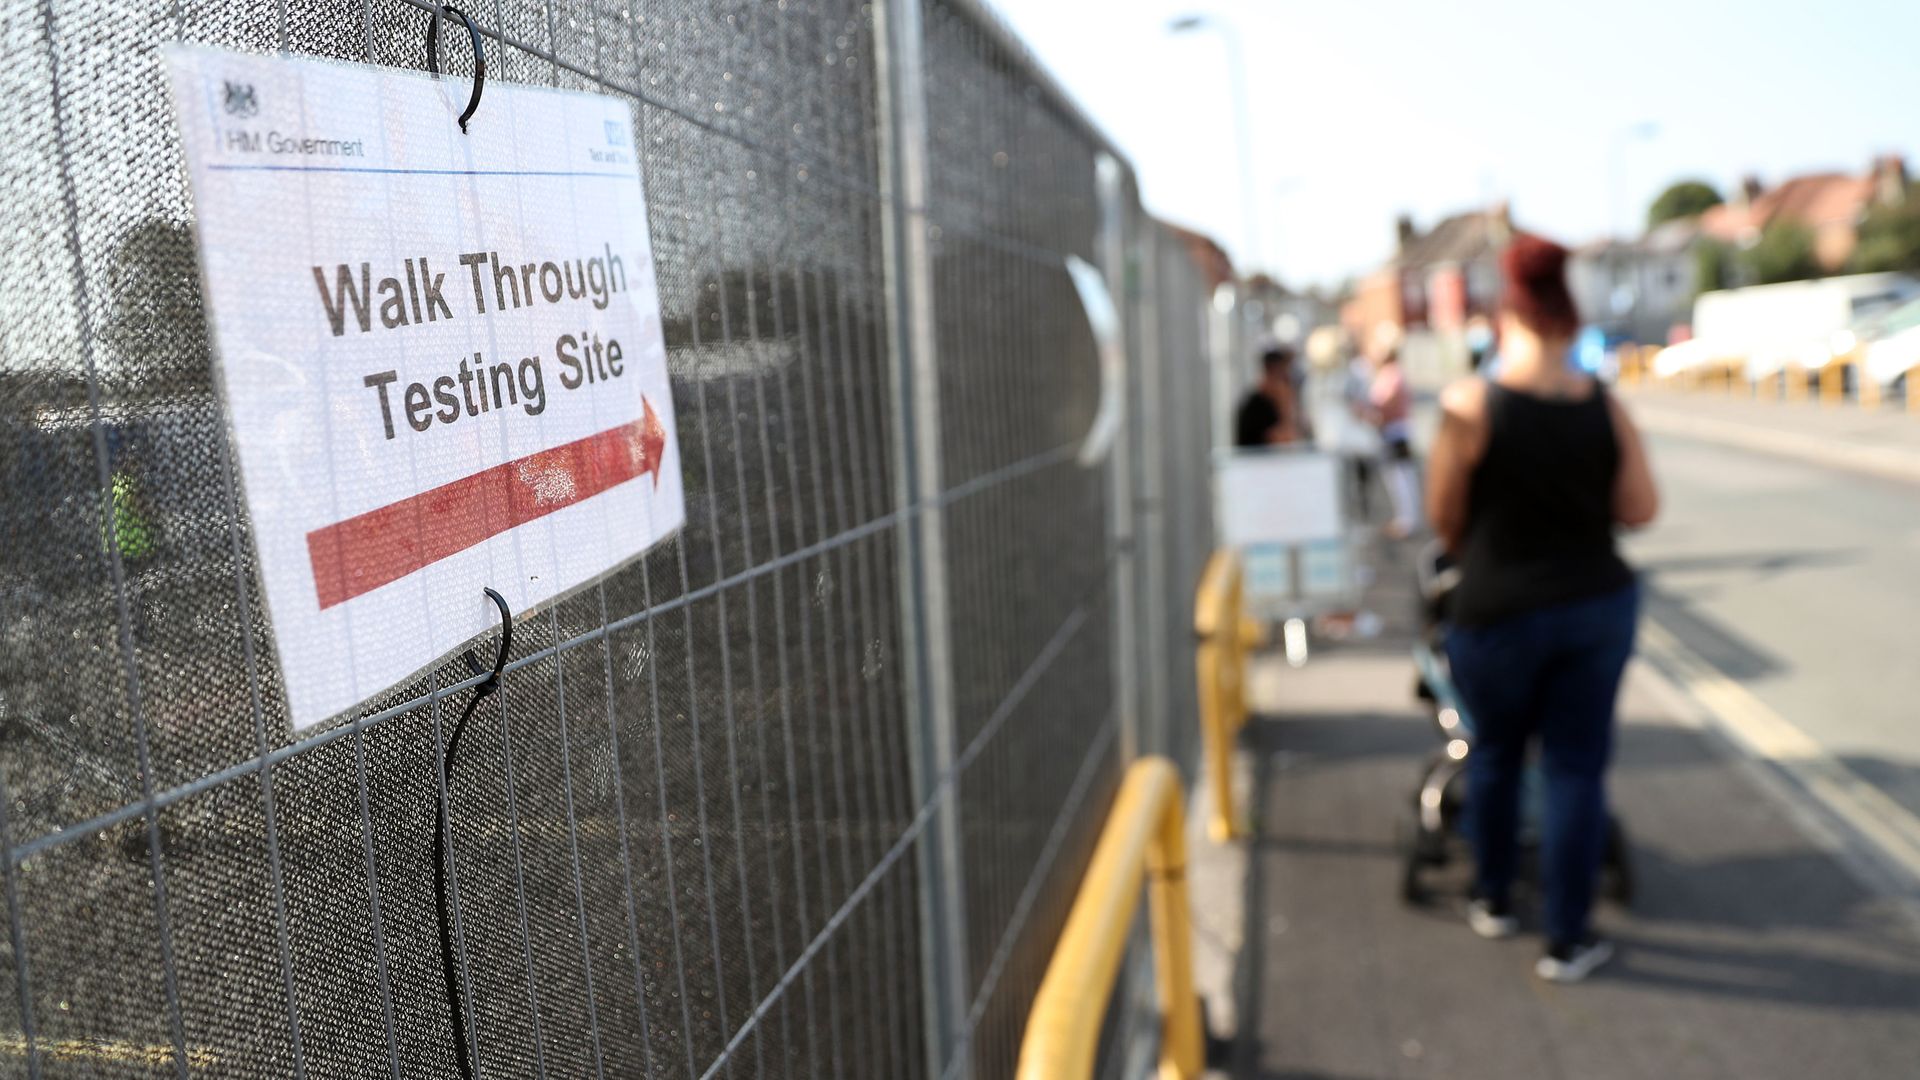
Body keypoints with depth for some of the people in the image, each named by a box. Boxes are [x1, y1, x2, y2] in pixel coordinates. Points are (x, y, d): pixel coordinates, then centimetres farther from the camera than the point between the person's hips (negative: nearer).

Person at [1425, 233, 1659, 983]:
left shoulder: (1471, 406, -15)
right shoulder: (1604, 407, -6)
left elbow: (1444, 517, -5)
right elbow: (1640, 509, 1)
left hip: (1498, 612, -2)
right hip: (1599, 605, 2)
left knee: (1496, 754, 19)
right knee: (1577, 768, 9)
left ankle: (1492, 901, 34)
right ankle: (1567, 940, 16)